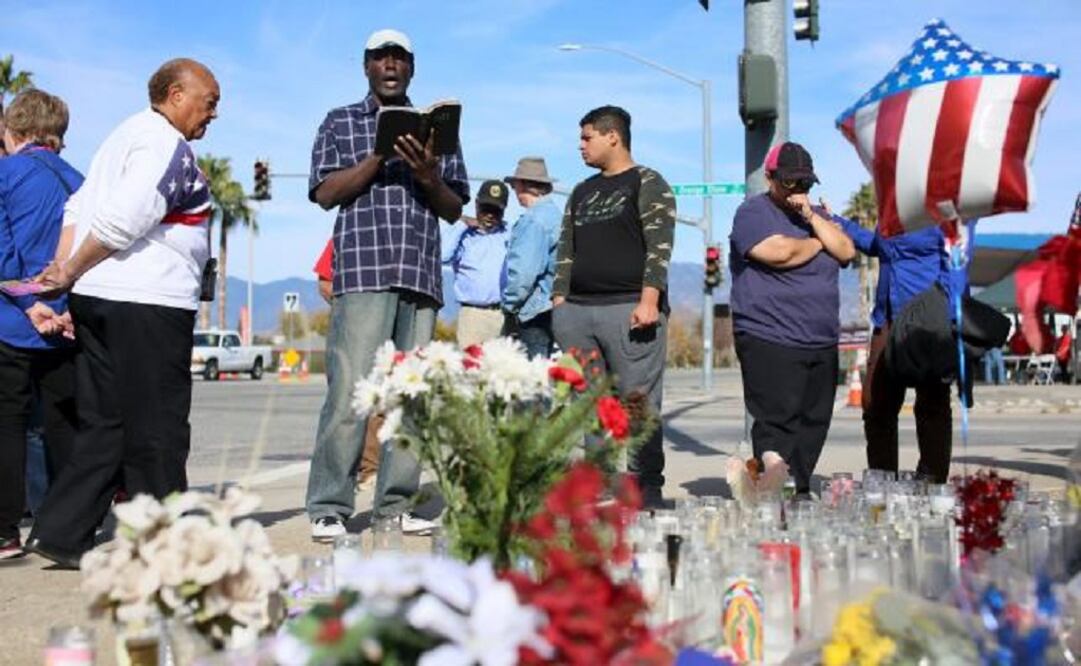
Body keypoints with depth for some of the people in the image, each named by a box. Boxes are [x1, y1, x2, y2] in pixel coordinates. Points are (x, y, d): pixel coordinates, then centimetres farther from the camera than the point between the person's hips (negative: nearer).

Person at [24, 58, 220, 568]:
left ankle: (60, 533, 10)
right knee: (157, 430, -1)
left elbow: (78, 207, 17)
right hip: (148, 301, -9)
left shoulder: (125, 136, 22)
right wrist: (70, 274, -11)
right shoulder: (167, 146, -9)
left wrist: (62, 269, 8)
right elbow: (122, 220, -20)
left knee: (105, 426, 12)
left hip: (94, 298, 9)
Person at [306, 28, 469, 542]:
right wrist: (380, 155, -11)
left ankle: (394, 505, 7)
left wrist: (429, 176, -6)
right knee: (350, 390, -11)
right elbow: (325, 194, 1)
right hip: (363, 272, -3)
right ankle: (328, 509, -5)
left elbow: (455, 210, 14)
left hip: (422, 275, 4)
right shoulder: (340, 123, 14)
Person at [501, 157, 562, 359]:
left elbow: (524, 271, -19)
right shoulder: (555, 214, 16)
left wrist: (509, 305, -6)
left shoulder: (533, 220, -12)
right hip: (549, 309, 9)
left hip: (532, 312, -9)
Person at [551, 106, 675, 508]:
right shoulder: (582, 192, 23)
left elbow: (659, 247, -7)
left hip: (629, 310, -6)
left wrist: (649, 301, -16)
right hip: (577, 310, 6)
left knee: (638, 403, -6)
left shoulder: (648, 185, 3)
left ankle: (647, 488, -1)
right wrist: (559, 300, 11)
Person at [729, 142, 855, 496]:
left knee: (815, 421, 7)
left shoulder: (817, 214, 21)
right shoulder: (753, 212, -1)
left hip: (822, 343, 7)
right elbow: (778, 252, -18)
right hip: (771, 343, -7)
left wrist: (812, 219, -4)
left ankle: (800, 492, 16)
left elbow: (846, 252, 8)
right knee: (778, 422, -9)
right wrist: (819, 243, 1)